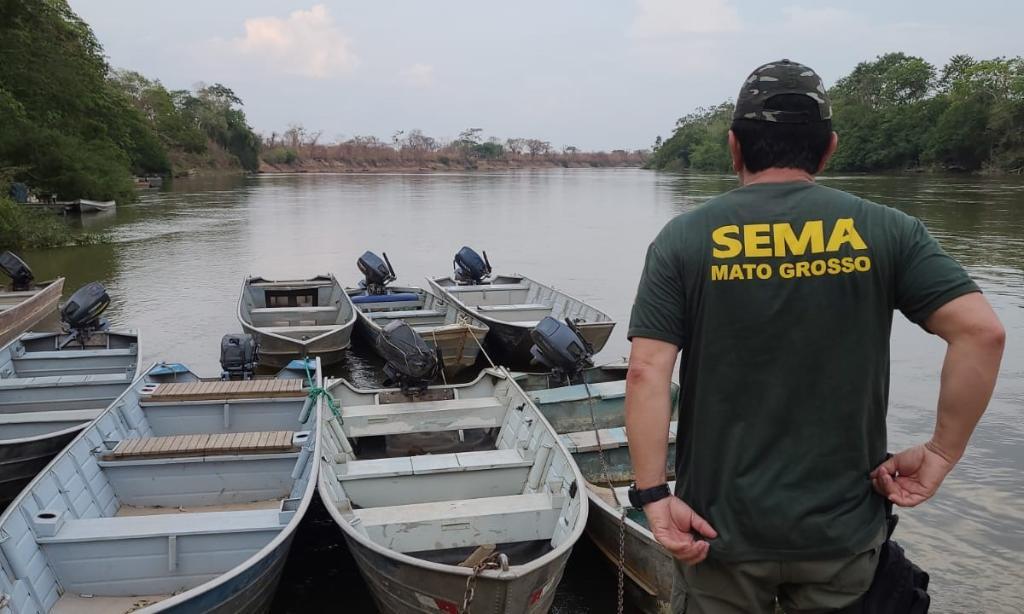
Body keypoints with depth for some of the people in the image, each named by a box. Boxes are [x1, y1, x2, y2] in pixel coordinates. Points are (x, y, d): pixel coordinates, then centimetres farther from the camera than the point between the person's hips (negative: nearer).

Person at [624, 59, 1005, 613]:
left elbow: (646, 372, -15)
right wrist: (942, 453, -4)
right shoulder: (885, 230, -3)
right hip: (844, 528, 2)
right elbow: (981, 331, -11)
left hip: (721, 528, -1)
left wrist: (653, 495, -13)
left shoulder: (684, 238, -7)